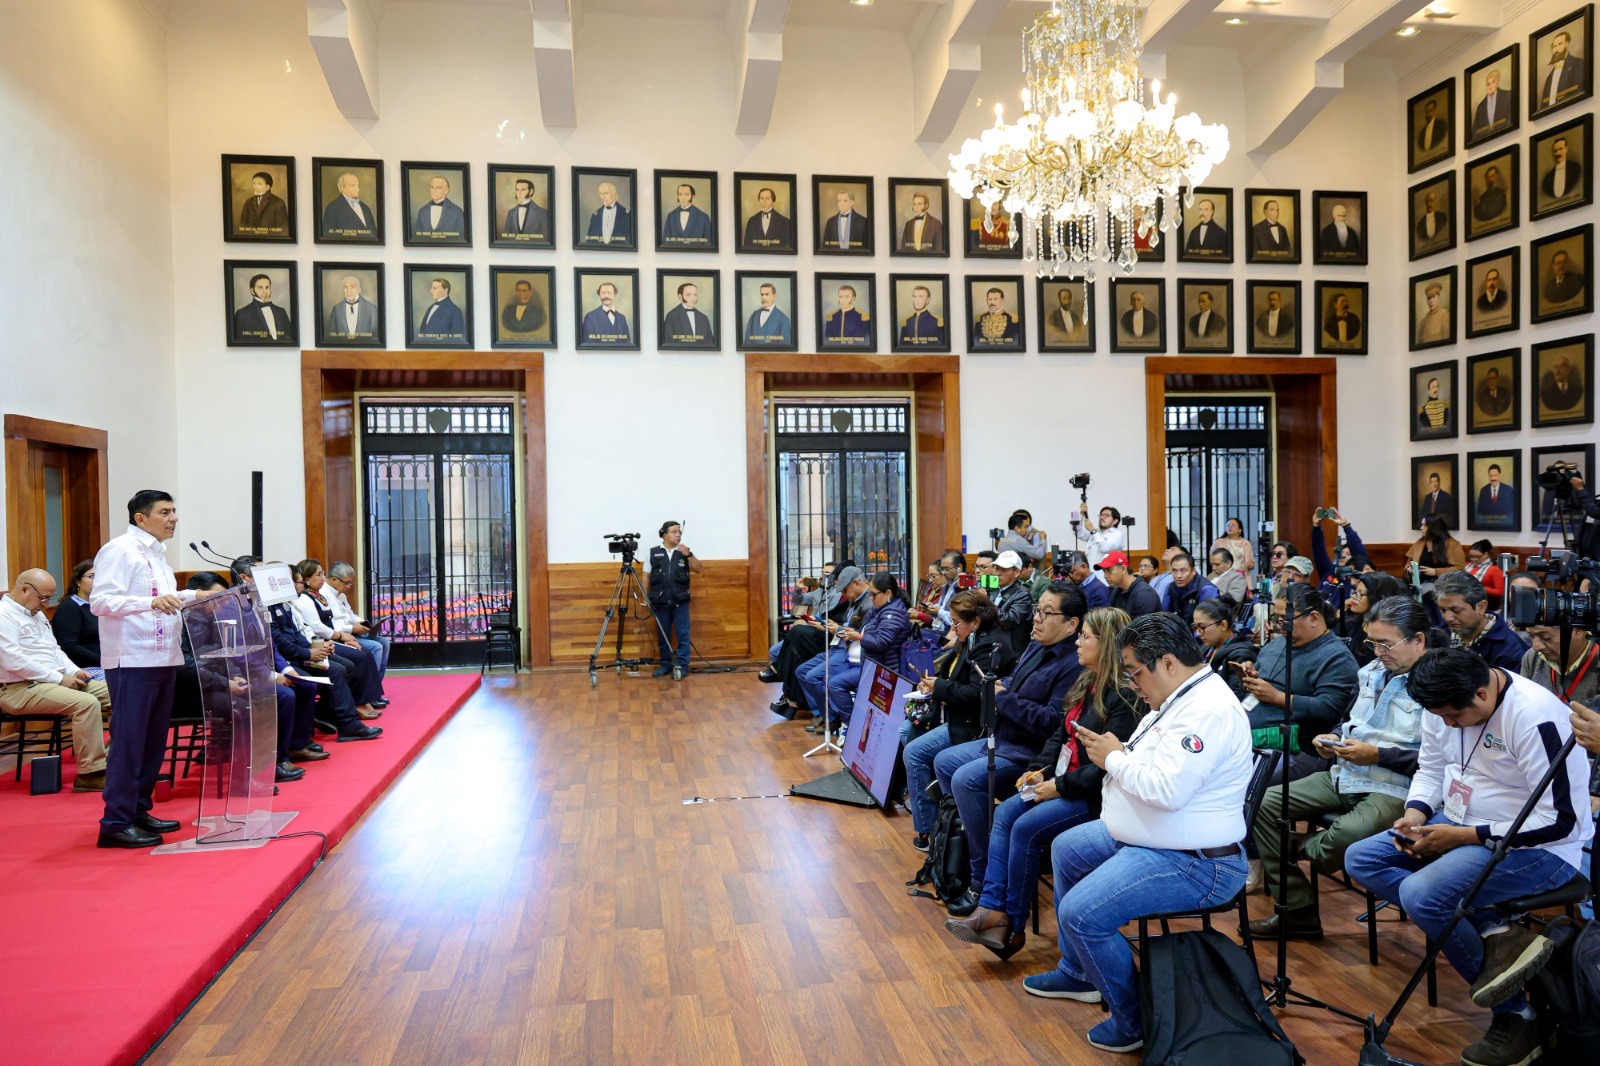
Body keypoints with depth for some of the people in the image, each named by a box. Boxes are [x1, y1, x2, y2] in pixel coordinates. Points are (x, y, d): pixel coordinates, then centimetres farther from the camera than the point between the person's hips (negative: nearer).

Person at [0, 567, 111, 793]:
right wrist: (59, 678, -18)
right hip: (22, 689, -10)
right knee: (87, 703, -31)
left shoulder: (37, 614, 19)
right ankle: (90, 774, -24)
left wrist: (73, 671, 3)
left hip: (55, 681, 10)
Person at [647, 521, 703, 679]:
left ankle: (682, 666, 2)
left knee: (683, 635, -3)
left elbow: (700, 569, -1)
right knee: (662, 635, 7)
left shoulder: (684, 552, 6)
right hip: (660, 602, 0)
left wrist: (688, 555, -14)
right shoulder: (653, 553, 5)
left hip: (680, 601, 0)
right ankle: (665, 664, 18)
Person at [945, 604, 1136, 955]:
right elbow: (1060, 735, 17)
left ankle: (1013, 926, -6)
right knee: (1004, 812, -8)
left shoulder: (1123, 698, -18)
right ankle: (992, 909, -13)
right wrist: (1039, 769, 1)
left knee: (1026, 828, -22)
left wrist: (1060, 786, -19)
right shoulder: (1085, 684, 12)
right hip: (1064, 781, 10)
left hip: (1094, 795, -10)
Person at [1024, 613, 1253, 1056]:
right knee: (1066, 849, 24)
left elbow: (1166, 789, -34)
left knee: (1080, 913, -22)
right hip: (1142, 837, 12)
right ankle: (1078, 973, 36)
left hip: (1191, 864, -12)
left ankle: (1133, 1021, 2)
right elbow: (1147, 765, 17)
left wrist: (1114, 759, -18)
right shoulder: (1178, 700, 8)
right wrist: (1109, 751, -1)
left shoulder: (1208, 712, -25)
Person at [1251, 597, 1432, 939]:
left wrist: (1377, 755, -19)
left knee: (1346, 835, -38)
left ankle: (1301, 848, 3)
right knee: (1264, 804, -5)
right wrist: (1333, 737, 8)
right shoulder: (1370, 672, 15)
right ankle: (1297, 911, 0)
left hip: (1394, 789, -8)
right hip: (1344, 775, 8)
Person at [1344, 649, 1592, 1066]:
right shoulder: (1444, 705, -2)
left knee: (1420, 894, -28)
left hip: (1537, 846, -8)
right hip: (1460, 824, 9)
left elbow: (1560, 821, -24)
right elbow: (1430, 769, 13)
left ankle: (1515, 1016, -5)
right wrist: (1415, 813, -8)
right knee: (1360, 859, -5)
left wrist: (1464, 836, -23)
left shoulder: (1534, 717, -25)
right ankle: (1494, 934, -14)